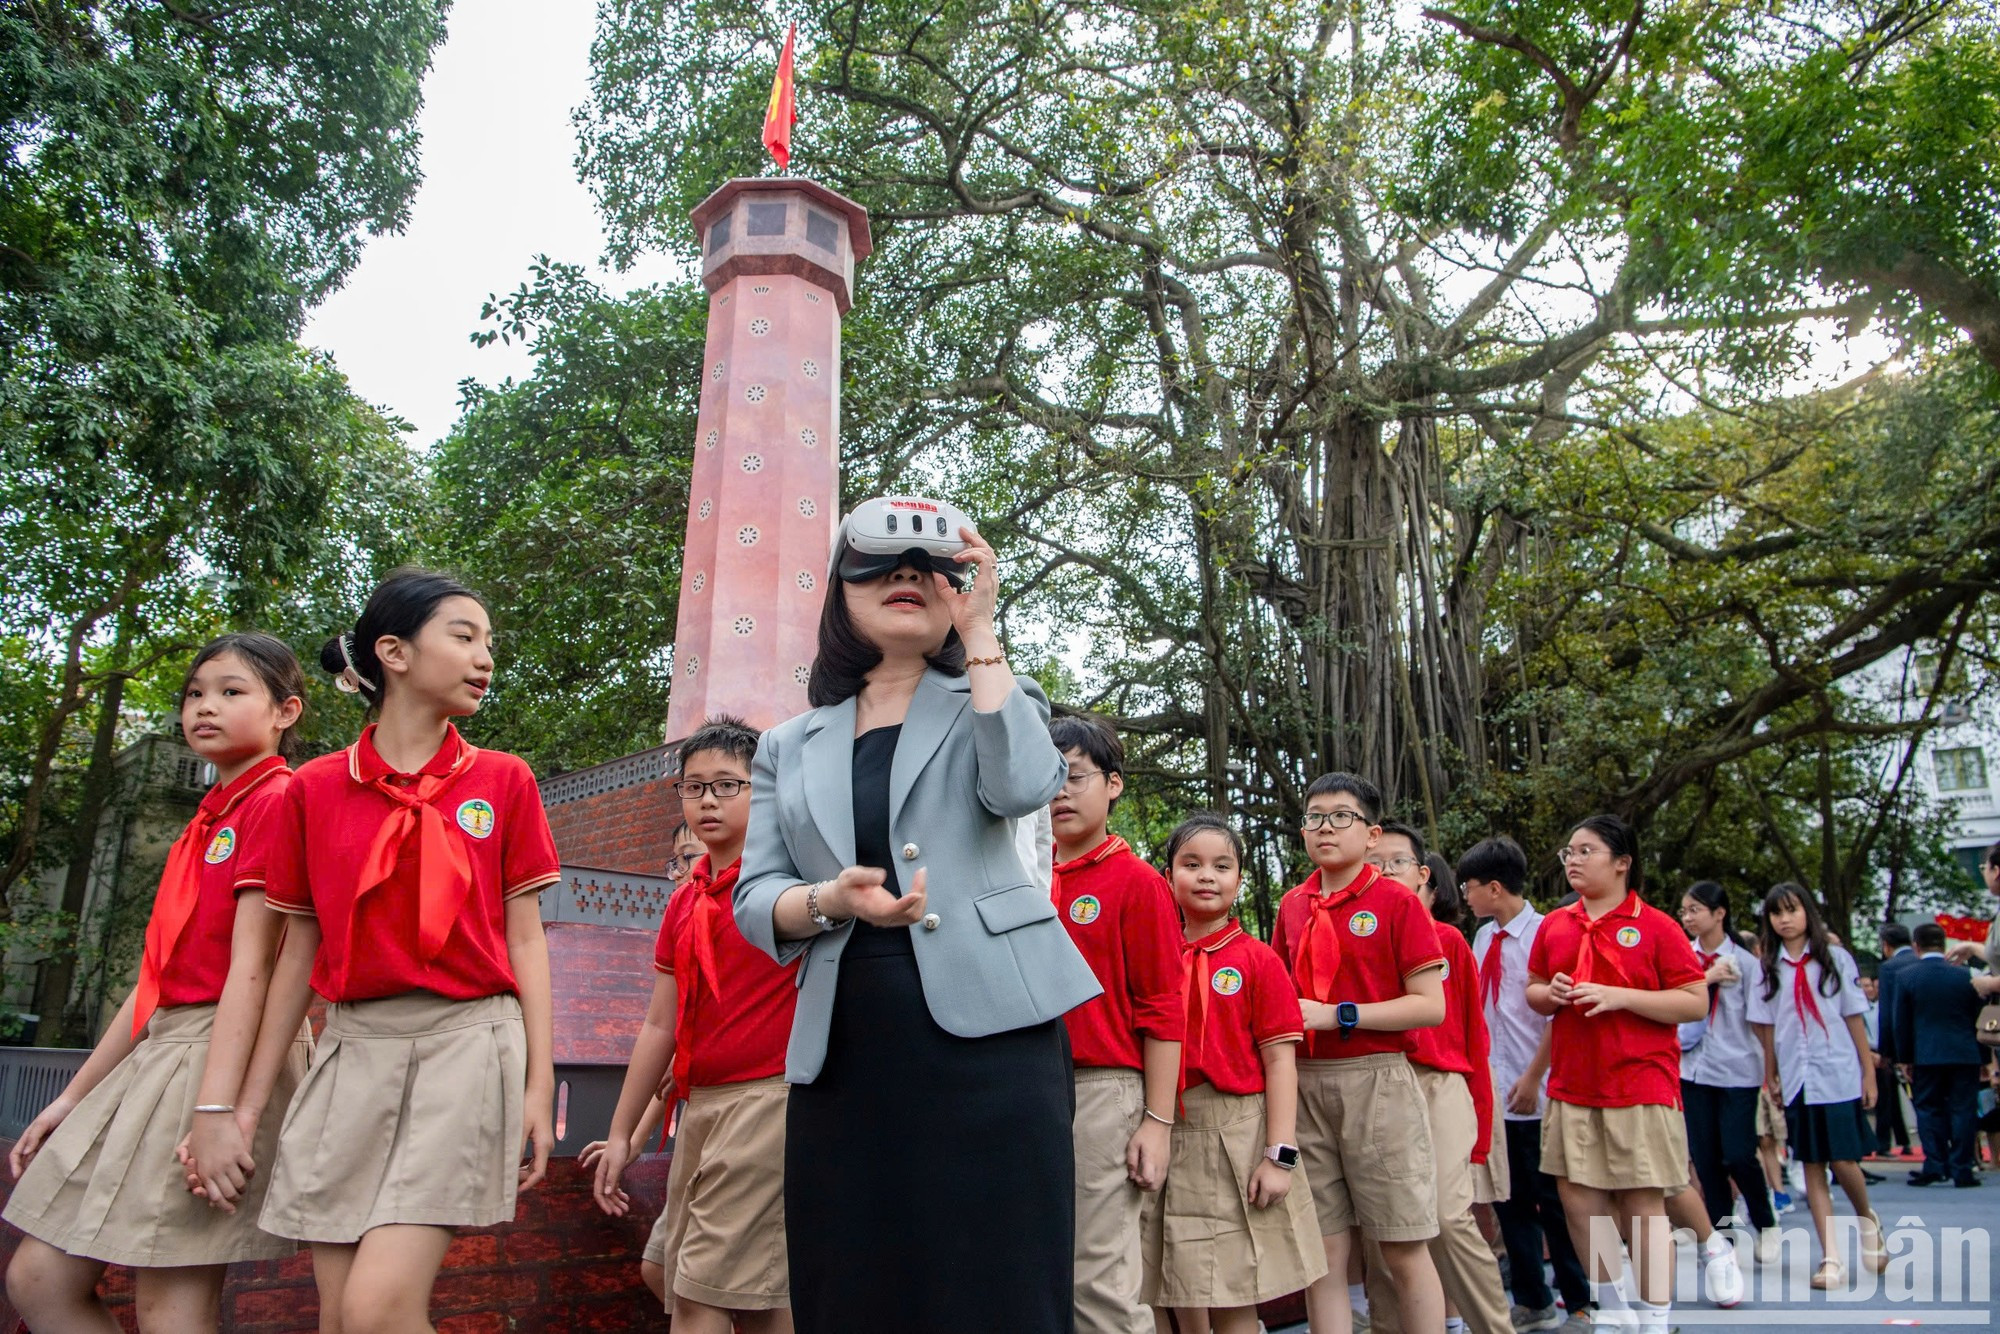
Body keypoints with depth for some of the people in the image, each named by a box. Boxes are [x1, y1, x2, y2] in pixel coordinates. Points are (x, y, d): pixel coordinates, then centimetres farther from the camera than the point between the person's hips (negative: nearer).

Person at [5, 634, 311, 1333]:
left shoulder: (277, 799, -9)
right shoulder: (205, 822, 20)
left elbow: (251, 965, -17)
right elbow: (159, 975, 19)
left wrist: (217, 1107, -22)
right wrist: (72, 1098, 18)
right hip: (157, 1049, 9)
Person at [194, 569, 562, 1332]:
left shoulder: (504, 782, 4)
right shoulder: (312, 790, 6)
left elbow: (524, 940, 3)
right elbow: (298, 954, 11)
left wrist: (540, 1085, -2)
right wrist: (248, 1103, 11)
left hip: (465, 1043, -2)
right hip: (352, 1049, 3)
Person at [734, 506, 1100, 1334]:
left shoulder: (989, 702, 12)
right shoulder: (790, 745, 17)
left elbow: (1023, 785, -12)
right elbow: (754, 899, 8)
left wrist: (978, 629, -6)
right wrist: (830, 901, -14)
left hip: (983, 1026, -2)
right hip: (845, 1048, 3)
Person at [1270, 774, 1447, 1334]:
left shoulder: (1397, 902, -3)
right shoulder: (1291, 906, 11)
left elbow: (1431, 1006, -9)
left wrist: (1336, 1015, -14)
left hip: (1376, 1081, -4)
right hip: (1303, 1083, 5)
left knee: (1404, 1252, 4)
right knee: (1322, 1255, 8)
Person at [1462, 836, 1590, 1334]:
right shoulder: (1483, 938, 8)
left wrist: (1533, 1077, -15)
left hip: (1537, 1092, -7)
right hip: (1495, 1089, 7)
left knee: (1553, 1199, 5)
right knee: (1510, 1199, 13)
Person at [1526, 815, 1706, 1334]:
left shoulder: (1655, 926, -5)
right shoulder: (1555, 925, 9)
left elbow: (1696, 1002, -8)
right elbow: (1533, 990, 19)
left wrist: (1618, 996, -18)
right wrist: (1550, 994, -4)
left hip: (1640, 1086, -5)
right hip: (1572, 1086, 5)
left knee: (1643, 1204, 0)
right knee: (1578, 1197, 9)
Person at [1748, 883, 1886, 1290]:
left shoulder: (1835, 959, 0)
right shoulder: (1771, 968, 6)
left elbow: (1854, 1018, 1)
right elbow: (1766, 1027, 8)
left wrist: (1869, 1073, 0)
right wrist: (1770, 1077, 6)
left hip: (1838, 1077, -2)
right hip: (1796, 1080, 2)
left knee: (1843, 1161, -4)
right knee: (1811, 1166, 2)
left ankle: (1867, 1221, 28)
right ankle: (1831, 1258, 5)